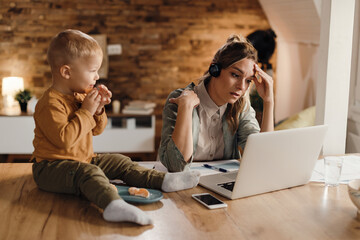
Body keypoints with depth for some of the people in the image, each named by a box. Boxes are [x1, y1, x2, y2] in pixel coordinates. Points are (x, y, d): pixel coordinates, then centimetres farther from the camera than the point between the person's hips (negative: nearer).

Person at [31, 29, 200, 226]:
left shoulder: (80, 95, 11)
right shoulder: (51, 103, -20)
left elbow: (96, 131, 17)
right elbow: (64, 140, -31)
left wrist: (98, 110, -3)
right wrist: (86, 111, -24)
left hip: (83, 159, 10)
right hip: (52, 166, -10)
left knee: (120, 162, 7)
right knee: (89, 173, -36)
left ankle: (163, 180, 7)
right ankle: (113, 205, -61)